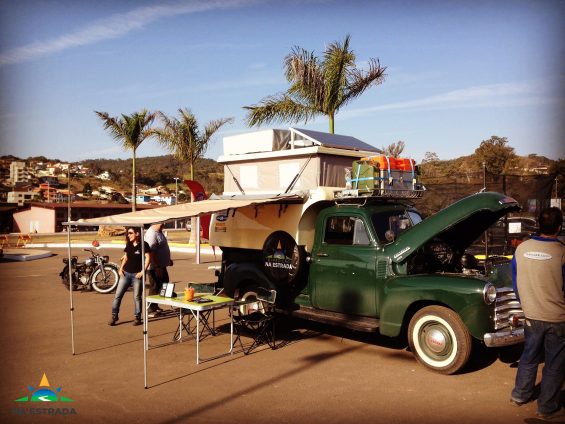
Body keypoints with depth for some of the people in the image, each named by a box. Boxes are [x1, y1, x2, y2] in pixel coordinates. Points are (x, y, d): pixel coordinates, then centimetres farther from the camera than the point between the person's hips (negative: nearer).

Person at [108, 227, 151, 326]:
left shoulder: (143, 245, -8)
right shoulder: (129, 245, 11)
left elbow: (148, 258, -12)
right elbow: (125, 257, 18)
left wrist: (143, 271, -17)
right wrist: (121, 268, 4)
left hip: (137, 274, -6)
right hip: (126, 273, 6)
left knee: (137, 297, 2)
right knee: (118, 295, 2)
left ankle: (137, 318, 14)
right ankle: (114, 316, 10)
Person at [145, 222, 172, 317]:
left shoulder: (159, 232, 11)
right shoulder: (152, 234, -22)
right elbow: (152, 252, -27)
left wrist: (168, 259, 25)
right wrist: (157, 267, -28)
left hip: (161, 266, 10)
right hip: (155, 267, -10)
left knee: (164, 286, 18)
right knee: (155, 288, -1)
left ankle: (155, 307, 28)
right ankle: (150, 310, 9)